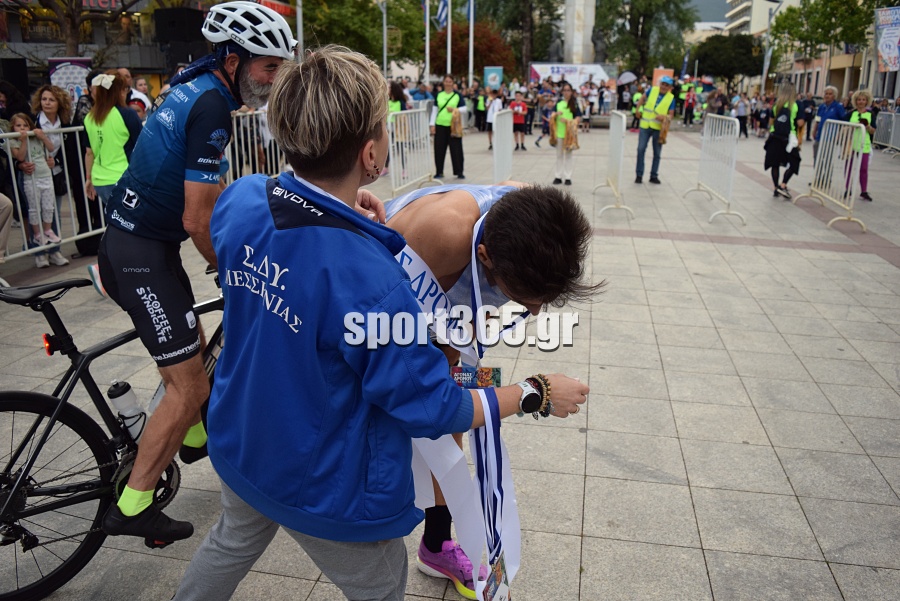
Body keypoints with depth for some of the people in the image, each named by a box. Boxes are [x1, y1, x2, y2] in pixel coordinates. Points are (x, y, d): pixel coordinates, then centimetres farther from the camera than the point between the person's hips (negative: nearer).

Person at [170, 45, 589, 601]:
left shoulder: (241, 201, -18)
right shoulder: (370, 282, -38)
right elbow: (433, 409, -25)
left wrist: (344, 216, 4)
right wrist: (539, 394, -13)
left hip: (238, 446, 7)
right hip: (322, 490, -6)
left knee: (233, 541, 36)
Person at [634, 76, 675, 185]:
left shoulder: (671, 98, -3)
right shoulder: (652, 90, 2)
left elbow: (671, 114, -6)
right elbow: (643, 99, 19)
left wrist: (665, 117, -26)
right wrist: (638, 109, 11)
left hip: (658, 128, 0)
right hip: (645, 126, 1)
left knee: (657, 153, 6)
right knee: (641, 149, -3)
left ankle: (654, 176, 17)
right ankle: (639, 175, 5)